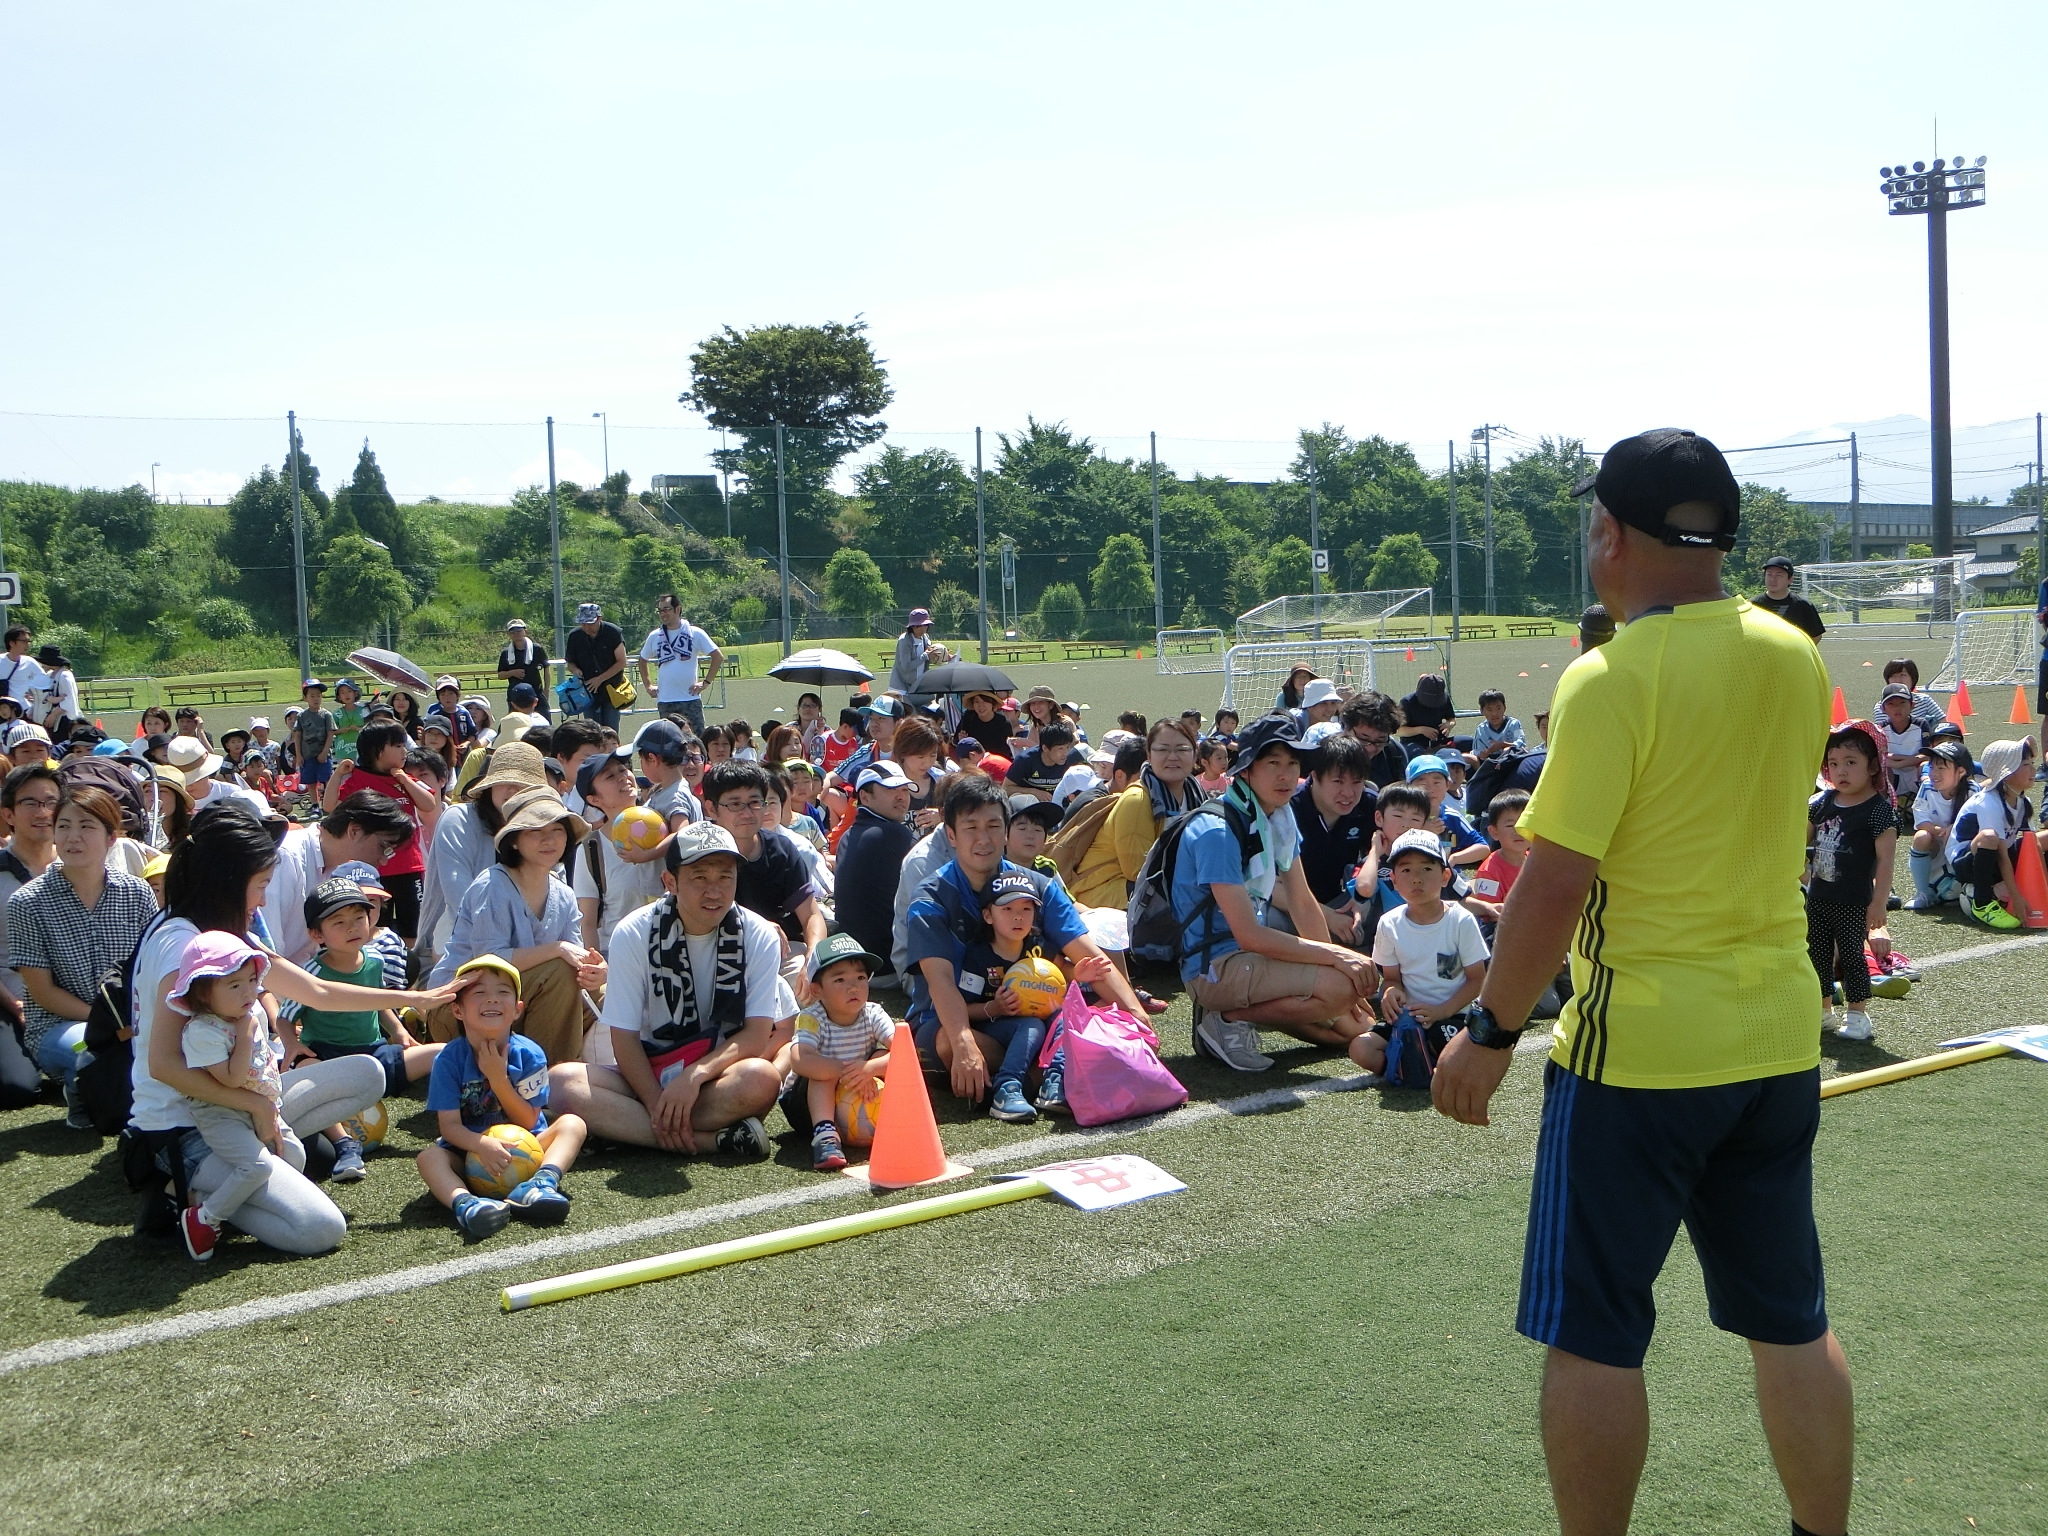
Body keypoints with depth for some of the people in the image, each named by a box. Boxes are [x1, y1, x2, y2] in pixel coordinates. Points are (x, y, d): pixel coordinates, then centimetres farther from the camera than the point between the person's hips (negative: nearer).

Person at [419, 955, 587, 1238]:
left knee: (572, 1124, -20)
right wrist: (482, 1144, -37)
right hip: (469, 1150, -1)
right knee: (428, 1157, -28)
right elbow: (450, 1125, -15)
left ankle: (542, 1181, -47)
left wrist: (498, 1078, -22)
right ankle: (465, 1202, -56)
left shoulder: (529, 1055, -9)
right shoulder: (449, 1060, -11)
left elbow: (528, 1122, -10)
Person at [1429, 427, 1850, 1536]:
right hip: (1780, 1037, 7)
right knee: (1792, 1322, 17)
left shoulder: (1611, 679, -17)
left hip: (1639, 1047, -6)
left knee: (1593, 1337, 6)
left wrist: (1489, 1031, -9)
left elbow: (1556, 881, -19)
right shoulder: (1796, 660, 3)